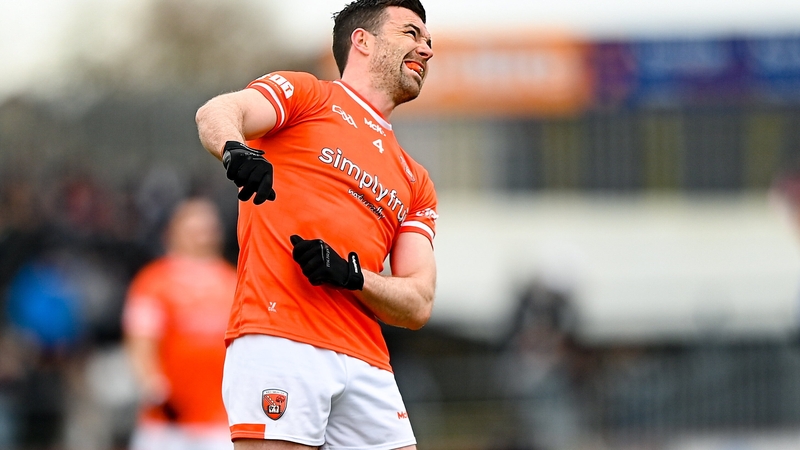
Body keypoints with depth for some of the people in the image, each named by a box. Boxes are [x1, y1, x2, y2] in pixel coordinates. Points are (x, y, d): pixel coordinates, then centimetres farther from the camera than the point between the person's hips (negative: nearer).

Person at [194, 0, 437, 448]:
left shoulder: (417, 184, 26)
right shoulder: (305, 92, 13)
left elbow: (419, 305, 15)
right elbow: (217, 112, -7)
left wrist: (351, 275, -6)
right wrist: (235, 149, -31)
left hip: (366, 363, 5)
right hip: (278, 341, -5)